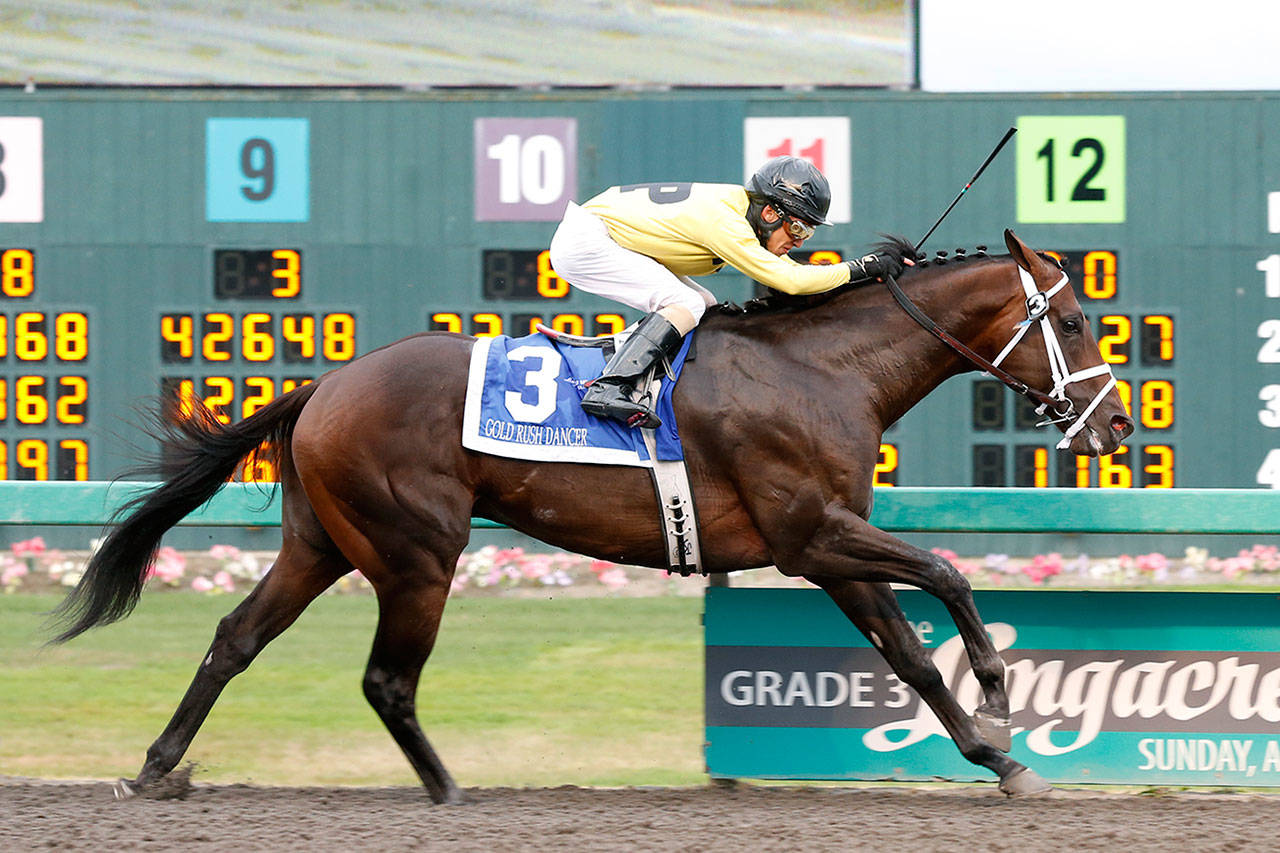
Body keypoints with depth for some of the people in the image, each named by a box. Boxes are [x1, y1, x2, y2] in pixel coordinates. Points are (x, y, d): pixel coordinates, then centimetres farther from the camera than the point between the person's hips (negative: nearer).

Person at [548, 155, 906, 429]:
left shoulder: (741, 208, 4)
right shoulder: (721, 219, -25)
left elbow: (790, 270, 15)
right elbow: (788, 280, -29)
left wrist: (877, 268, 6)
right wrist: (862, 267, -20)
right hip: (583, 241, -10)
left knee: (704, 307, 8)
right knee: (685, 304, -22)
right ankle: (608, 389, -30)